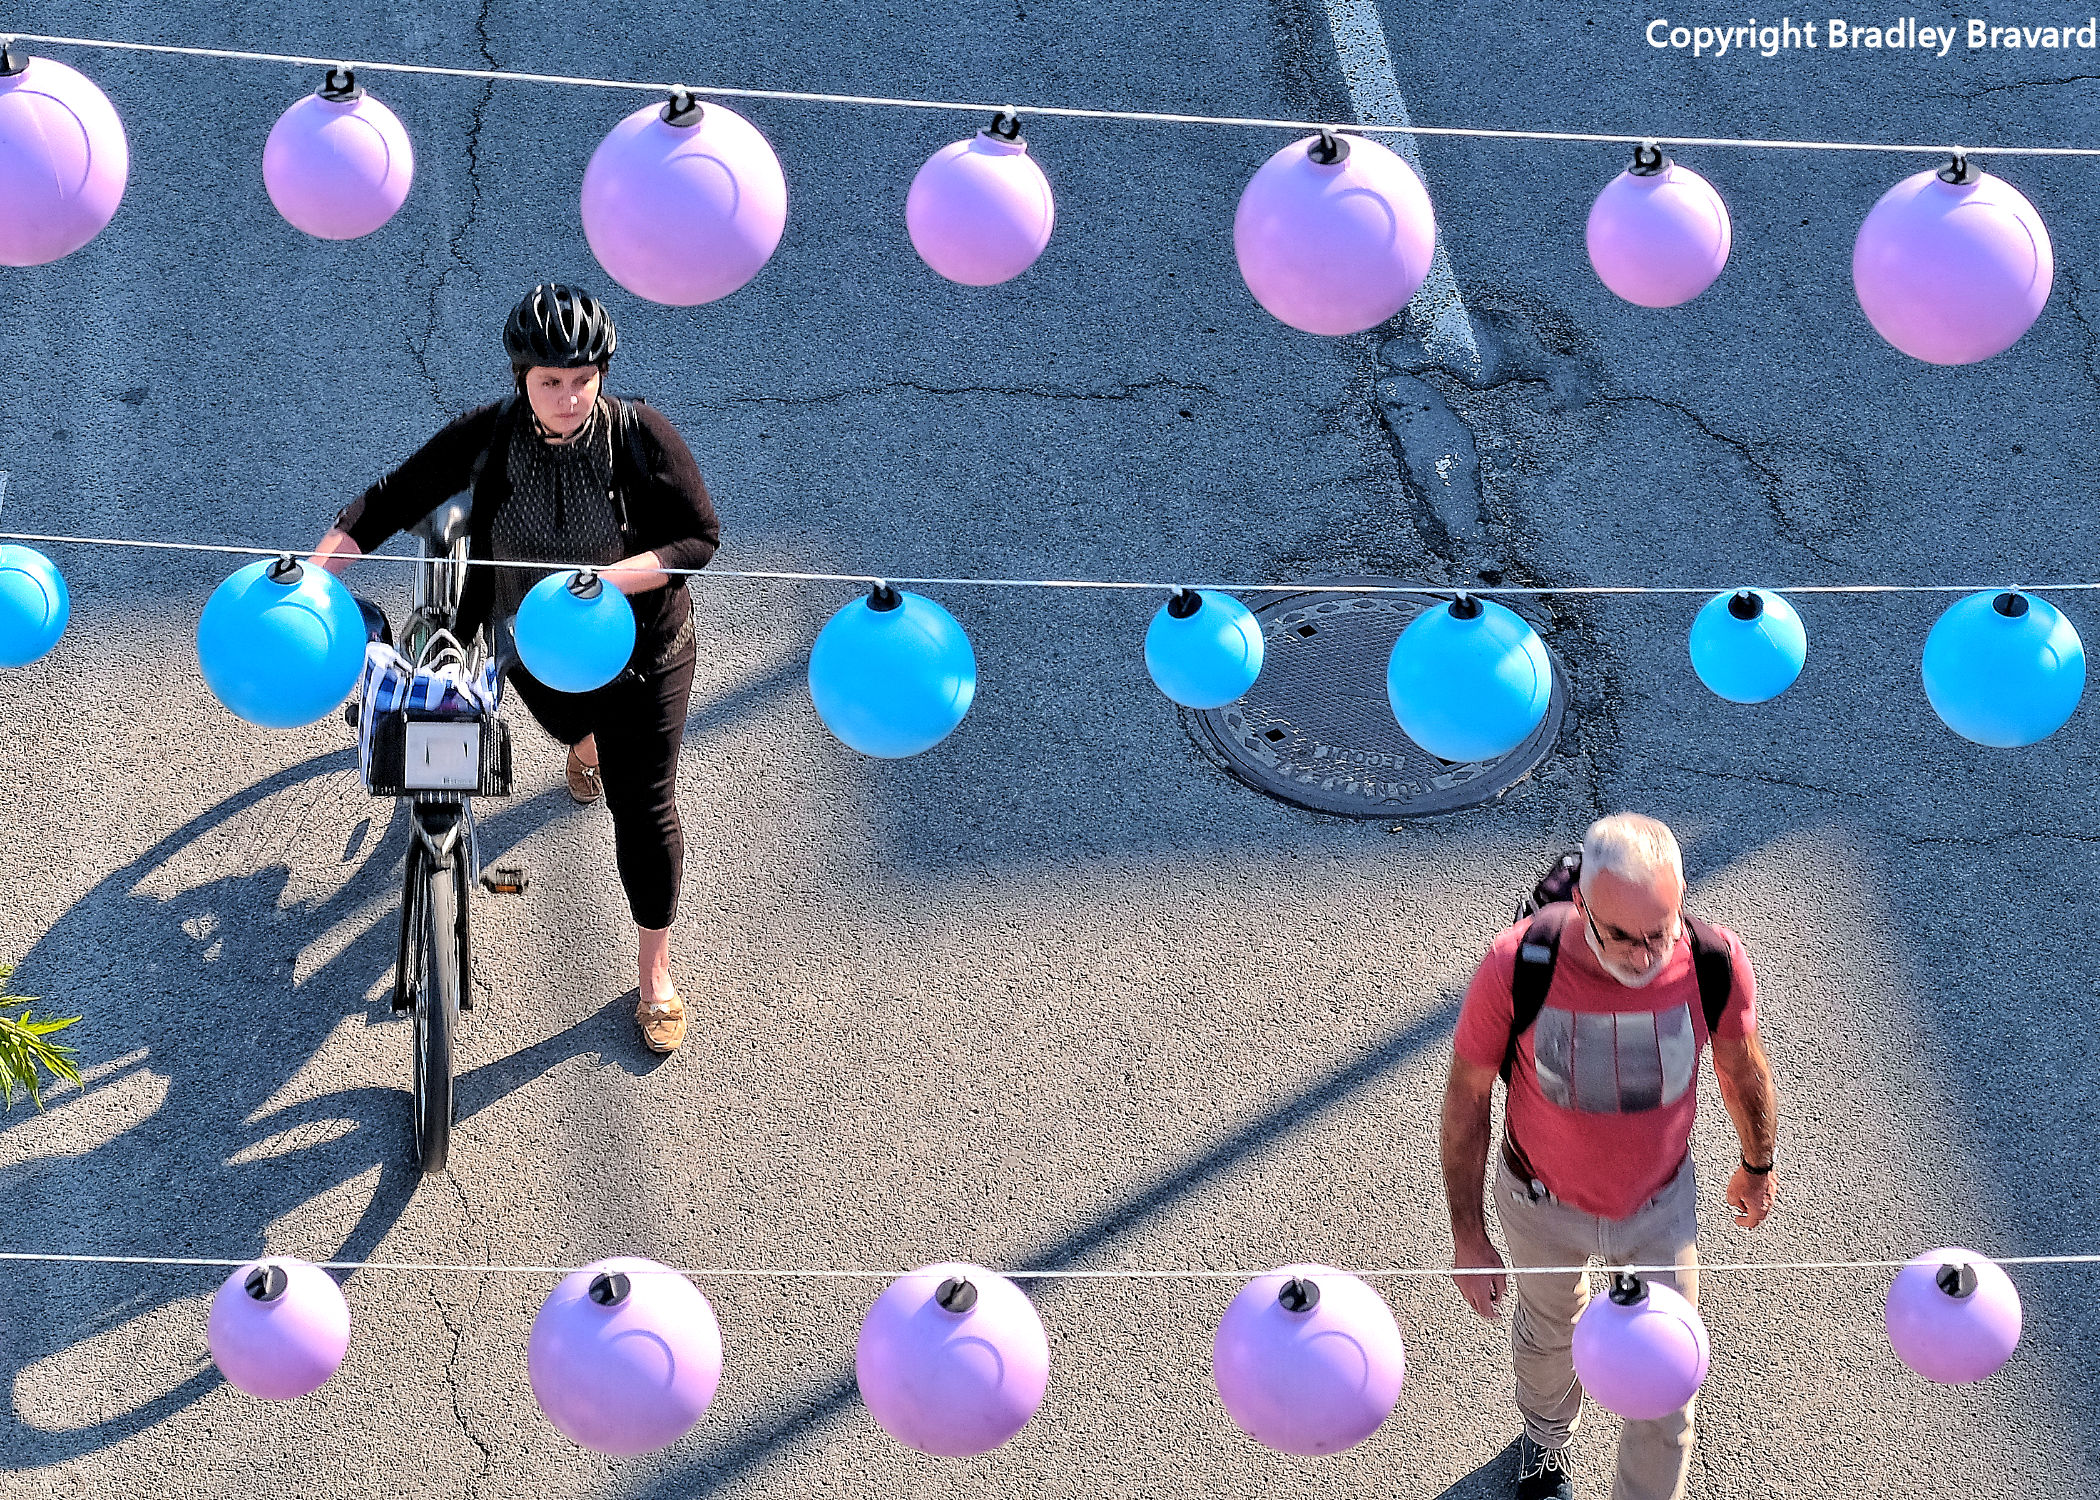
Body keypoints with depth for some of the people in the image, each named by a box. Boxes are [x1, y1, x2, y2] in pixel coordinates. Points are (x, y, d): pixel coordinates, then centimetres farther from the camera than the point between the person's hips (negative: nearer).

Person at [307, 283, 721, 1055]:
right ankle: (588, 745, 76)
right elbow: (393, 499, -17)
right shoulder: (488, 436, -22)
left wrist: (611, 578, -37)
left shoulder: (641, 438, -27)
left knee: (643, 808, 1)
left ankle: (654, 973, 20)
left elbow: (700, 537, -21)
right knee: (570, 724, 34)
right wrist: (313, 571, -30)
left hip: (640, 650, -3)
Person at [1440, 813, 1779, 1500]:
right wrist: (1467, 1236, -10)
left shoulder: (1715, 963, -30)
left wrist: (1757, 1167, 11)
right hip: (1543, 1202, 0)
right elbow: (1467, 1095, -18)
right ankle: (1546, 1435, 64)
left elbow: (1742, 1064, -7)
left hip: (1660, 1205, 0)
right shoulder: (1516, 968, -35)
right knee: (1547, 1331, 30)